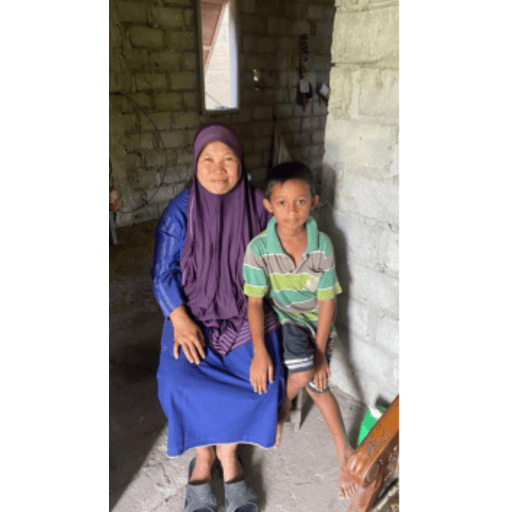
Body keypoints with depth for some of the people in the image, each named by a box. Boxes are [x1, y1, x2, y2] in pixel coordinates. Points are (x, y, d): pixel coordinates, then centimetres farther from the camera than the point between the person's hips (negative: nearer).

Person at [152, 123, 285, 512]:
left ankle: (209, 454, 9)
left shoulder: (258, 206, -3)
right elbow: (163, 275, -5)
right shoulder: (180, 211, -7)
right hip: (194, 312, 0)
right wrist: (180, 321, -18)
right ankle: (225, 454, 8)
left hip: (246, 312, 1)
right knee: (181, 384, -23)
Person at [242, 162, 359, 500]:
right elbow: (255, 301, -18)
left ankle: (344, 450, 26)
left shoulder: (323, 245, -18)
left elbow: (326, 301, -11)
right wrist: (260, 351, -27)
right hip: (282, 317, -2)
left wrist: (320, 351, -10)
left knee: (318, 385, 4)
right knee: (303, 373, -23)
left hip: (317, 319, 2)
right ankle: (283, 407, 13)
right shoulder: (259, 248, -22)